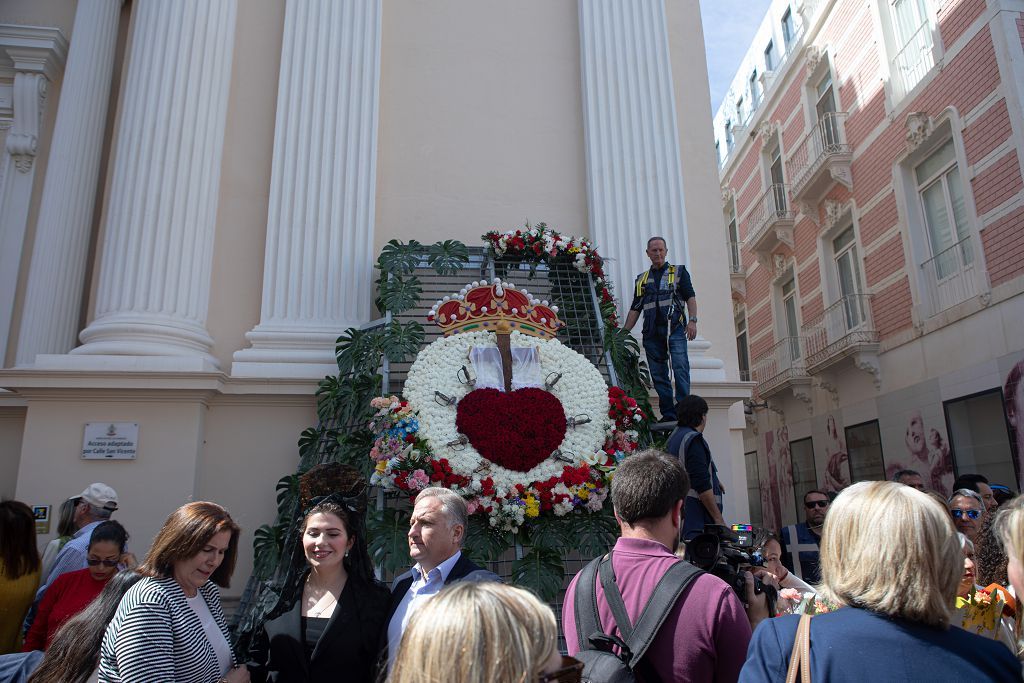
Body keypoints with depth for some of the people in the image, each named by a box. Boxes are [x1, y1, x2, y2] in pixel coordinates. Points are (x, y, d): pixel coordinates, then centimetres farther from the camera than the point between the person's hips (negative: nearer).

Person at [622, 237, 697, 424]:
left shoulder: (679, 271, 14)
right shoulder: (642, 279, 22)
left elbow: (690, 297, 5)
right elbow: (635, 309, 20)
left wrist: (692, 321, -10)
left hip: (675, 327, -3)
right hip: (652, 331, 3)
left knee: (680, 368, -16)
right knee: (658, 375, 1)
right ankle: (668, 414, 5)